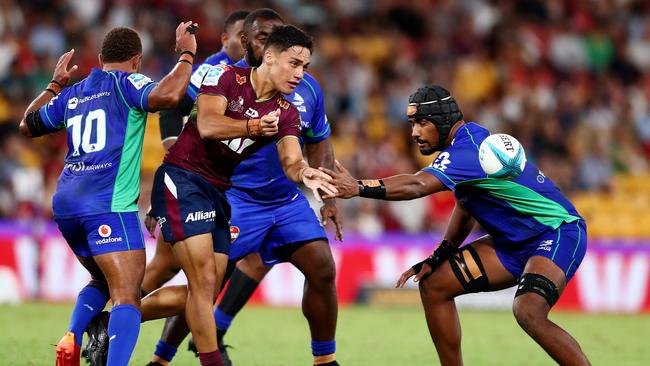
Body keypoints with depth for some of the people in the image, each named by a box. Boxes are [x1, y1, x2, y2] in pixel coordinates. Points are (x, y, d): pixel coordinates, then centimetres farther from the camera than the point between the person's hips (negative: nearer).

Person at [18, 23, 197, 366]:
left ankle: (71, 338, 6)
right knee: (127, 297, -14)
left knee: (102, 281, 28)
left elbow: (28, 124, 33)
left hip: (66, 204, 7)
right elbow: (167, 95, -20)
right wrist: (186, 55, -6)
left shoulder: (72, 93, 19)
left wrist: (55, 85, 44)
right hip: (108, 205, -7)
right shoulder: (126, 83, 0)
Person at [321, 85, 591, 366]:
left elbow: (418, 185, -39)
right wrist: (437, 258, 13)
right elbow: (465, 208, 20)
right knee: (433, 284, 5)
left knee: (528, 311, -35)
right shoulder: (466, 141, 7)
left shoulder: (469, 148, -24)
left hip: (558, 233, -10)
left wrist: (359, 188, -47)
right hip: (515, 241, 10)